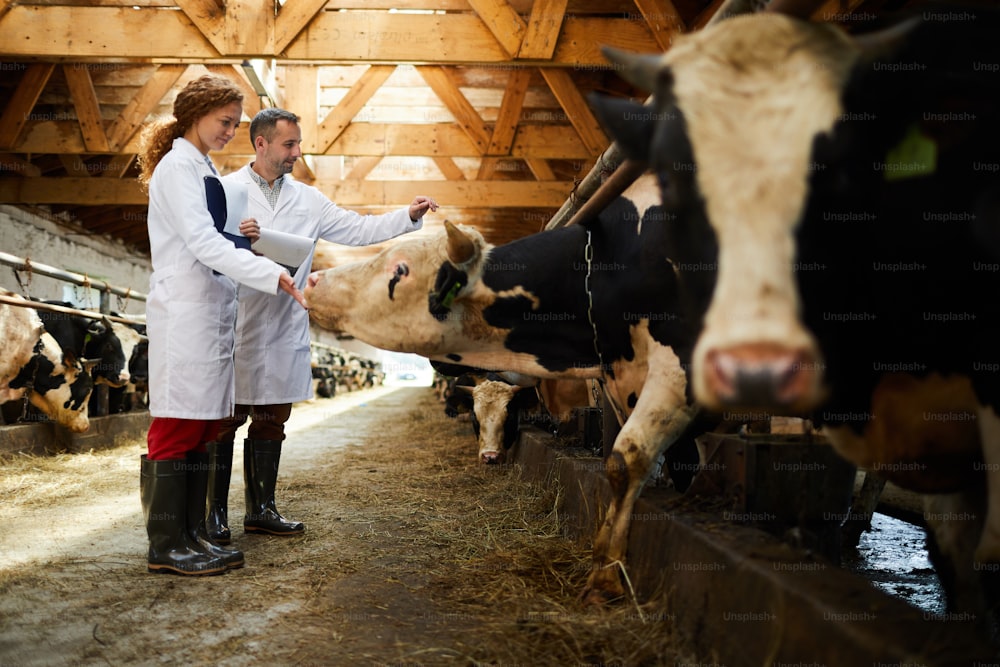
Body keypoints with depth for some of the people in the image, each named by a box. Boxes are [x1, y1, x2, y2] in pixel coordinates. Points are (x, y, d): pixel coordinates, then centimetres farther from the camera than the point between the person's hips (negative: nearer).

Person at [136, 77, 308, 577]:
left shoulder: (203, 169, 19)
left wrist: (239, 236, 5)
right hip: (183, 315, -9)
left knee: (201, 429, 9)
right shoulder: (177, 167, -8)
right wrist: (276, 276, -24)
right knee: (177, 430, -6)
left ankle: (191, 536, 15)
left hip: (211, 314, 9)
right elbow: (204, 244, -19)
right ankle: (165, 547, -1)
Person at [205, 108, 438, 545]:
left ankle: (261, 509, 20)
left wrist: (409, 216, 1)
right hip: (238, 329, -5)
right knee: (226, 421, -2)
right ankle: (215, 513, 7)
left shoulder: (306, 199, 14)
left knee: (271, 421, 11)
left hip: (285, 329, 5)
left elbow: (357, 230, 10)